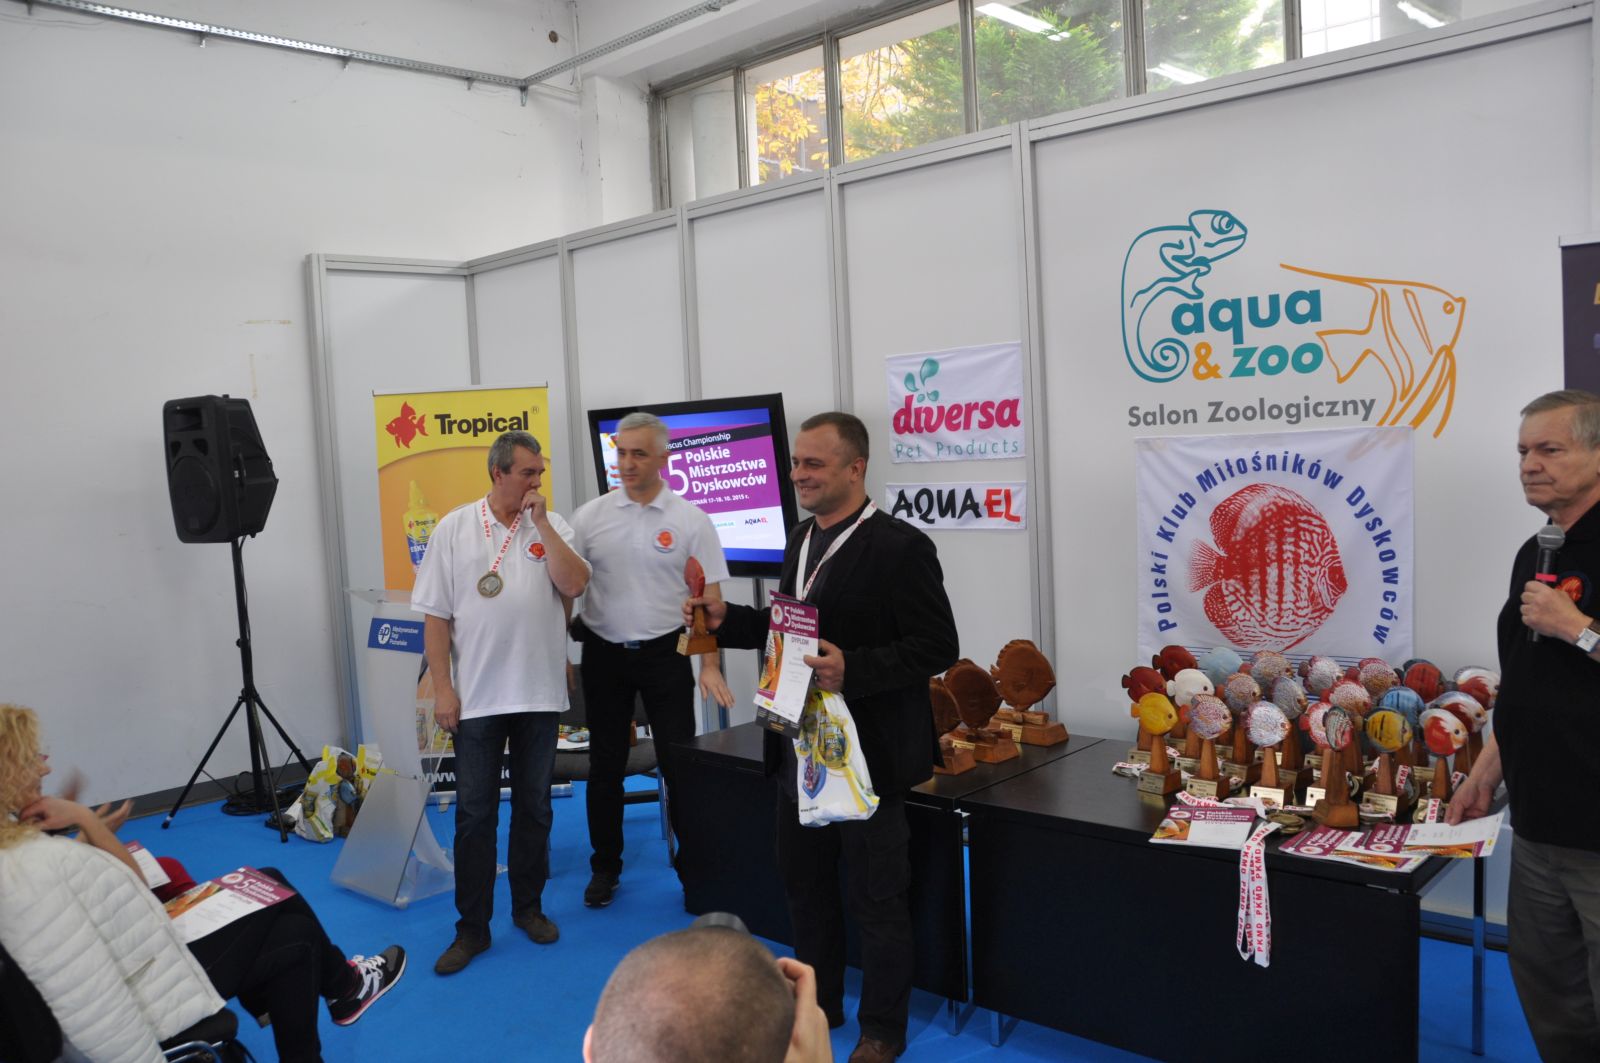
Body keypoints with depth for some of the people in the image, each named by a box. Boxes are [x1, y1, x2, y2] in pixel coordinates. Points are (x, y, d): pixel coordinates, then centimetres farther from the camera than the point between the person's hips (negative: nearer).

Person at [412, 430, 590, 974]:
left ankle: (528, 907, 28)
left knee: (534, 806, 13)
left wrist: (541, 522, -12)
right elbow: (435, 615, -1)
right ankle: (472, 926, 16)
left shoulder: (552, 526, 3)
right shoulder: (454, 528, 0)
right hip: (476, 696, -1)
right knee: (474, 813, 5)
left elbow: (573, 586, -13)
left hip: (539, 694, 1)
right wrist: (442, 687, -6)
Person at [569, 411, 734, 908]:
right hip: (603, 654, 2)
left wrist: (709, 665, -10)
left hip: (664, 653, -2)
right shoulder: (590, 515, 0)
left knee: (679, 763, 1)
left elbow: (709, 597, -3)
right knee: (605, 765, 11)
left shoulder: (690, 520, -5)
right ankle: (605, 867, 26)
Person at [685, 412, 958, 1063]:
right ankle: (819, 1004, 42)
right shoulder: (802, 539, 7)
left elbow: (937, 648, -20)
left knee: (876, 901, 9)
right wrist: (727, 620, 1)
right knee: (804, 885, 21)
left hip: (867, 758, -8)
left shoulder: (899, 547, -18)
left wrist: (852, 670, -31)